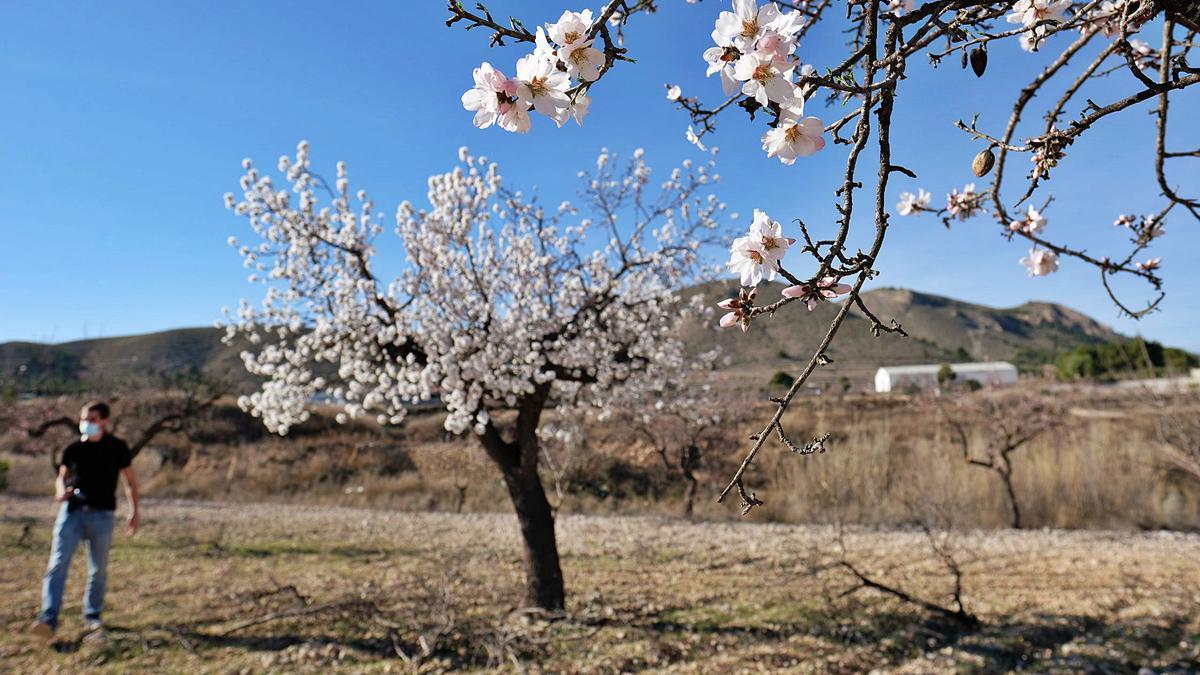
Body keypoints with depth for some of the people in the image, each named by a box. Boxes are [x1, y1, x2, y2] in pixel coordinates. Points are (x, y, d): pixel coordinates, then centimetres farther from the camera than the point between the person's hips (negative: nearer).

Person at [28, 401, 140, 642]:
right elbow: (61, 477, 18)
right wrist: (60, 491, -6)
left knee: (98, 569, 6)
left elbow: (130, 481, 7)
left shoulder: (117, 448, 1)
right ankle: (48, 620, -9)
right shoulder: (73, 449, 5)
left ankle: (92, 616, 22)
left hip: (102, 515, -1)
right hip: (71, 511, 1)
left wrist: (134, 511, 1)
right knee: (57, 564, -9)